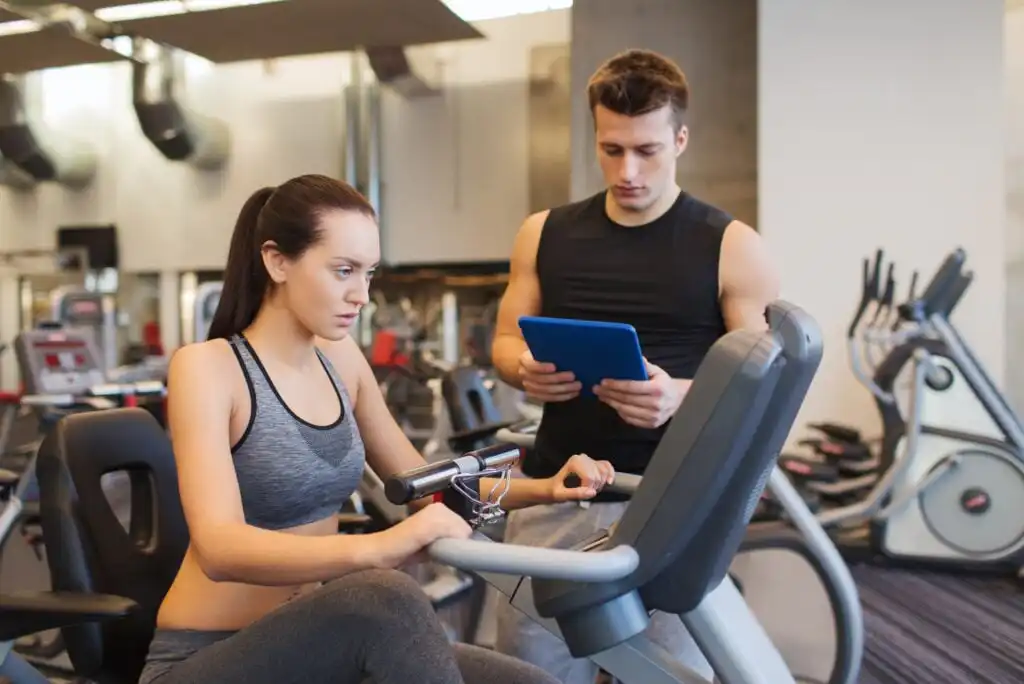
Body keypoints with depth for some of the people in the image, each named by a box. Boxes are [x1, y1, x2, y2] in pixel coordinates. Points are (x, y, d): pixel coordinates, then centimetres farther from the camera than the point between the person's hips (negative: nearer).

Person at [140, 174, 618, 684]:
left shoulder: (341, 360, 5)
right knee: (387, 597, -35)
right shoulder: (206, 367, -16)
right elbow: (220, 548, -30)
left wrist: (544, 488, -1)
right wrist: (376, 548, -45)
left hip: (315, 638, 6)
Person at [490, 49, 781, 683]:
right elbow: (505, 341, 14)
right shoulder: (544, 234, 7)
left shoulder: (733, 247, -4)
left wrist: (681, 396, -25)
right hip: (555, 495, 3)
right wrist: (526, 370, -10)